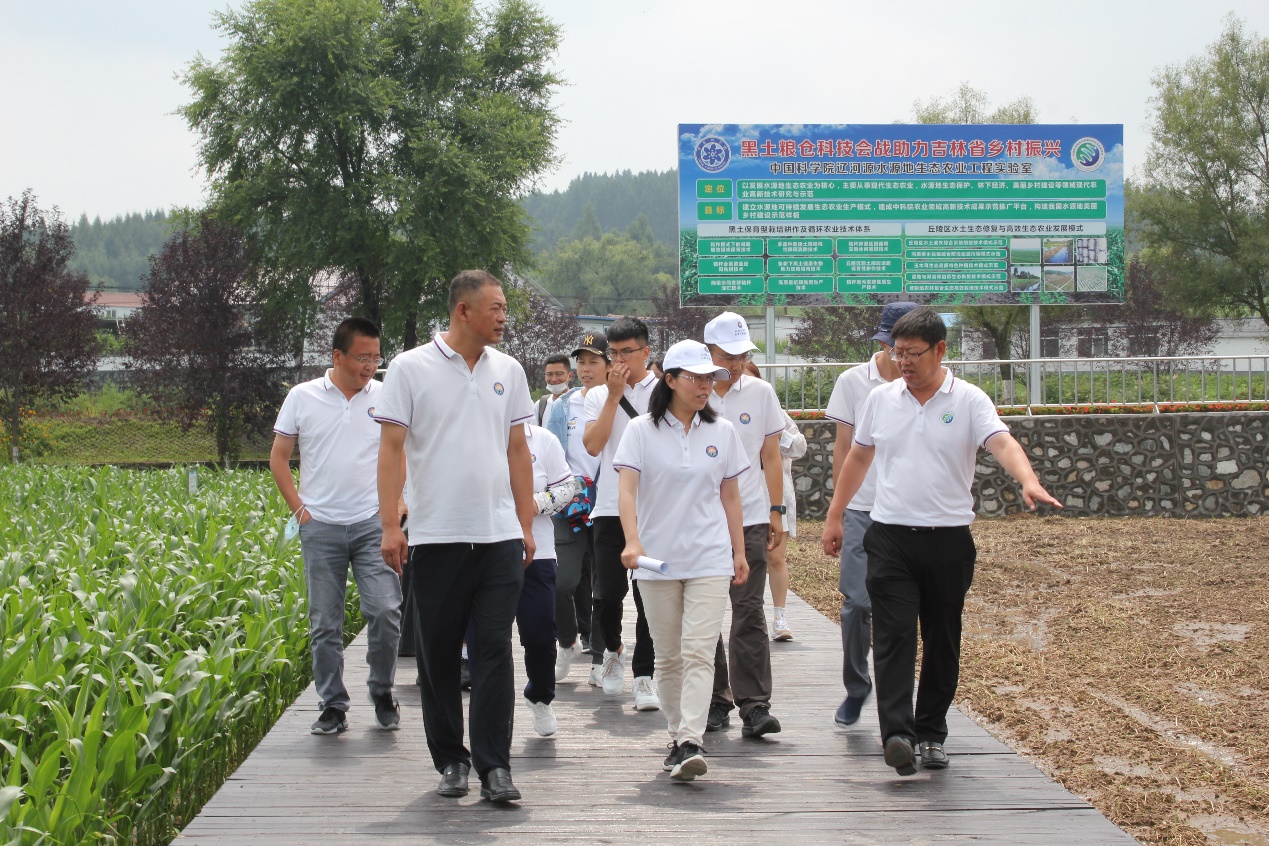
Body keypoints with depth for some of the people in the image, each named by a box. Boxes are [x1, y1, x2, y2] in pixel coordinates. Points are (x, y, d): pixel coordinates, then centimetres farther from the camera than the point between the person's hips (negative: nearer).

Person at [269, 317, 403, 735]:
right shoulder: (302, 398, 2)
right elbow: (278, 457, 9)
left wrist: (393, 510, 3)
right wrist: (297, 506, 1)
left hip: (372, 525, 0)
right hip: (321, 527, 0)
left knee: (385, 611, -9)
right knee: (325, 623, 4)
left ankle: (382, 693, 11)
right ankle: (332, 707, 14)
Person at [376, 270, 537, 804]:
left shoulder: (508, 371, 11)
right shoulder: (410, 369, -1)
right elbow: (391, 448, -2)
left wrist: (526, 525, 12)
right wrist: (390, 526, -9)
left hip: (500, 536, 2)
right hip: (436, 535, -2)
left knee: (495, 649, -4)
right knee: (438, 654, 6)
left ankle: (495, 766, -2)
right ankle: (450, 761, 19)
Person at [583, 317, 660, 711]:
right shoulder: (598, 396, 11)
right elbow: (593, 445, -5)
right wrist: (613, 396, -4)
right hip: (610, 509, 2)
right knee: (607, 592, 3)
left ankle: (644, 675, 4)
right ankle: (612, 652, 31)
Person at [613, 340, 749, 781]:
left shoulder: (722, 432, 7)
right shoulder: (642, 431, -1)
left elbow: (730, 496, 13)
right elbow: (627, 491, -9)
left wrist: (740, 552, 12)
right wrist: (632, 541, -24)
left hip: (710, 559, 0)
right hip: (657, 559, 0)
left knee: (698, 651, -12)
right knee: (668, 656, 8)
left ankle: (691, 743, -19)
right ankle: (677, 737, 21)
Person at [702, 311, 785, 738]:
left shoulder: (761, 392, 6)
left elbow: (770, 456, 12)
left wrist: (776, 511, 7)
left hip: (749, 518, 0)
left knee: (749, 611, -6)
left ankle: (754, 705, -7)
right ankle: (715, 701, 16)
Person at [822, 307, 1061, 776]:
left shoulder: (969, 401, -3)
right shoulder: (880, 399, 7)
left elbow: (1003, 444, -18)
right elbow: (858, 458, 19)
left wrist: (1029, 482, -38)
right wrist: (834, 516, 21)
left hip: (948, 540, -1)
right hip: (890, 538, 1)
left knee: (942, 644, 8)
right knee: (894, 636, -12)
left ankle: (930, 734, 20)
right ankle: (897, 735, -19)